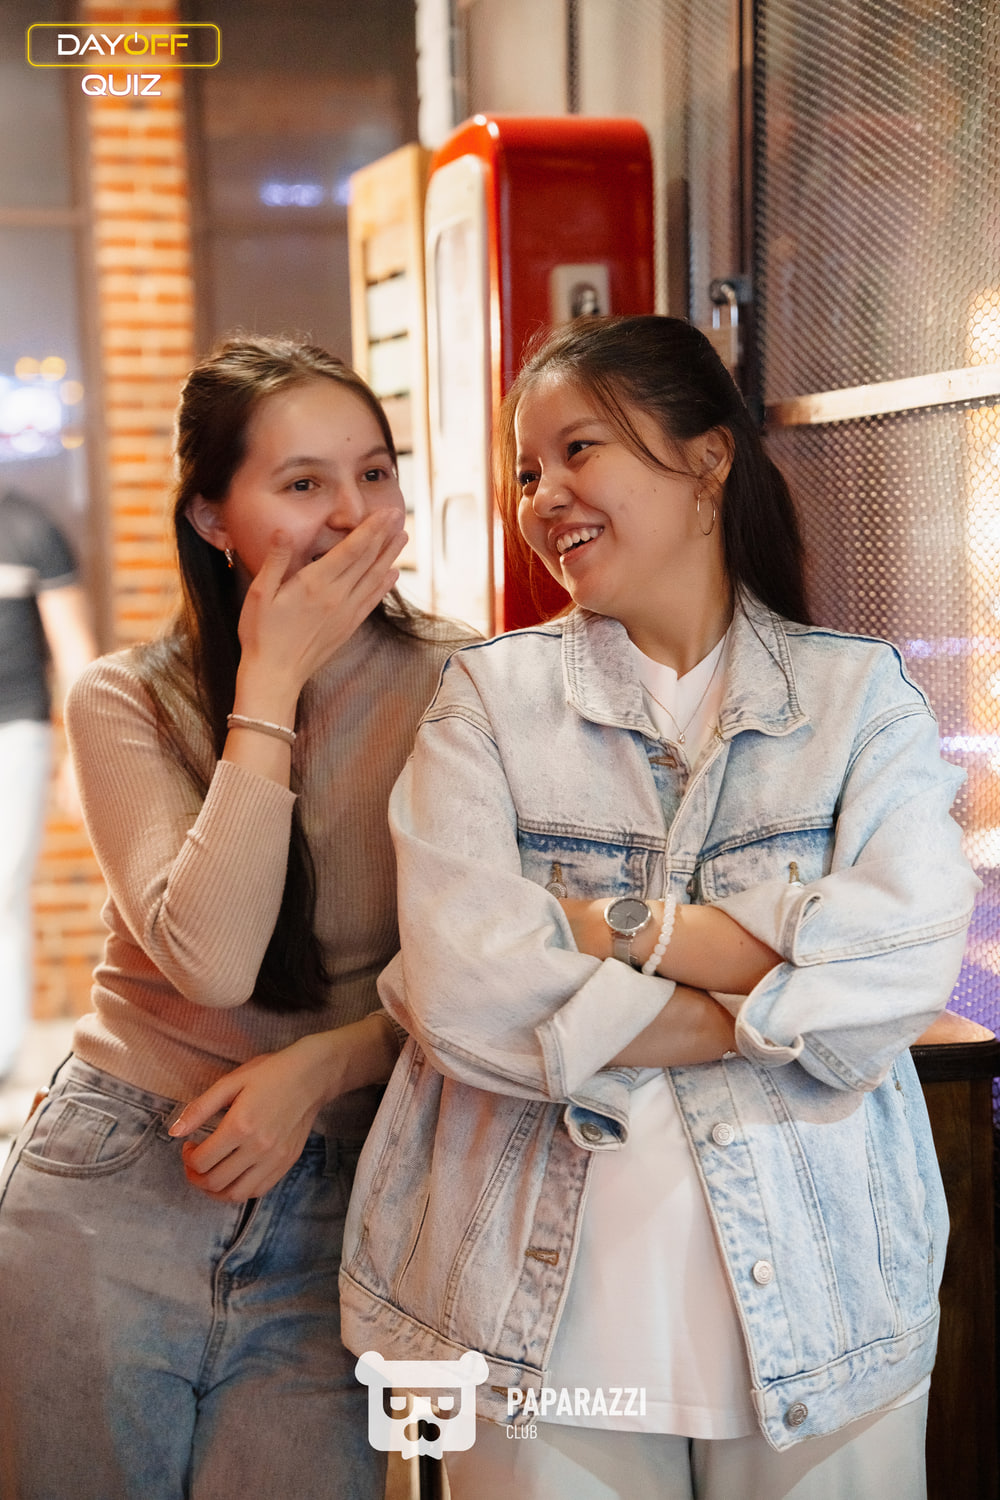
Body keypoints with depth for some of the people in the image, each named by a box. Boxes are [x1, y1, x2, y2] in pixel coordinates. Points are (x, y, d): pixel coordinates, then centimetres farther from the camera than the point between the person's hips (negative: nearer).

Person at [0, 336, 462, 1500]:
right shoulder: (127, 702, -5)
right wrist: (272, 682, -18)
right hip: (114, 1189, 0)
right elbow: (212, 960, -21)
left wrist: (321, 1064, -16)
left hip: (333, 1205, 1)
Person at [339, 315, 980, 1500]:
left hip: (815, 1306, 1)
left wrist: (617, 928, -14)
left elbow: (909, 957, -13)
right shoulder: (489, 695, 2)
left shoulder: (859, 695, 4)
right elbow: (459, 987, -12)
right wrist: (776, 1007, -11)